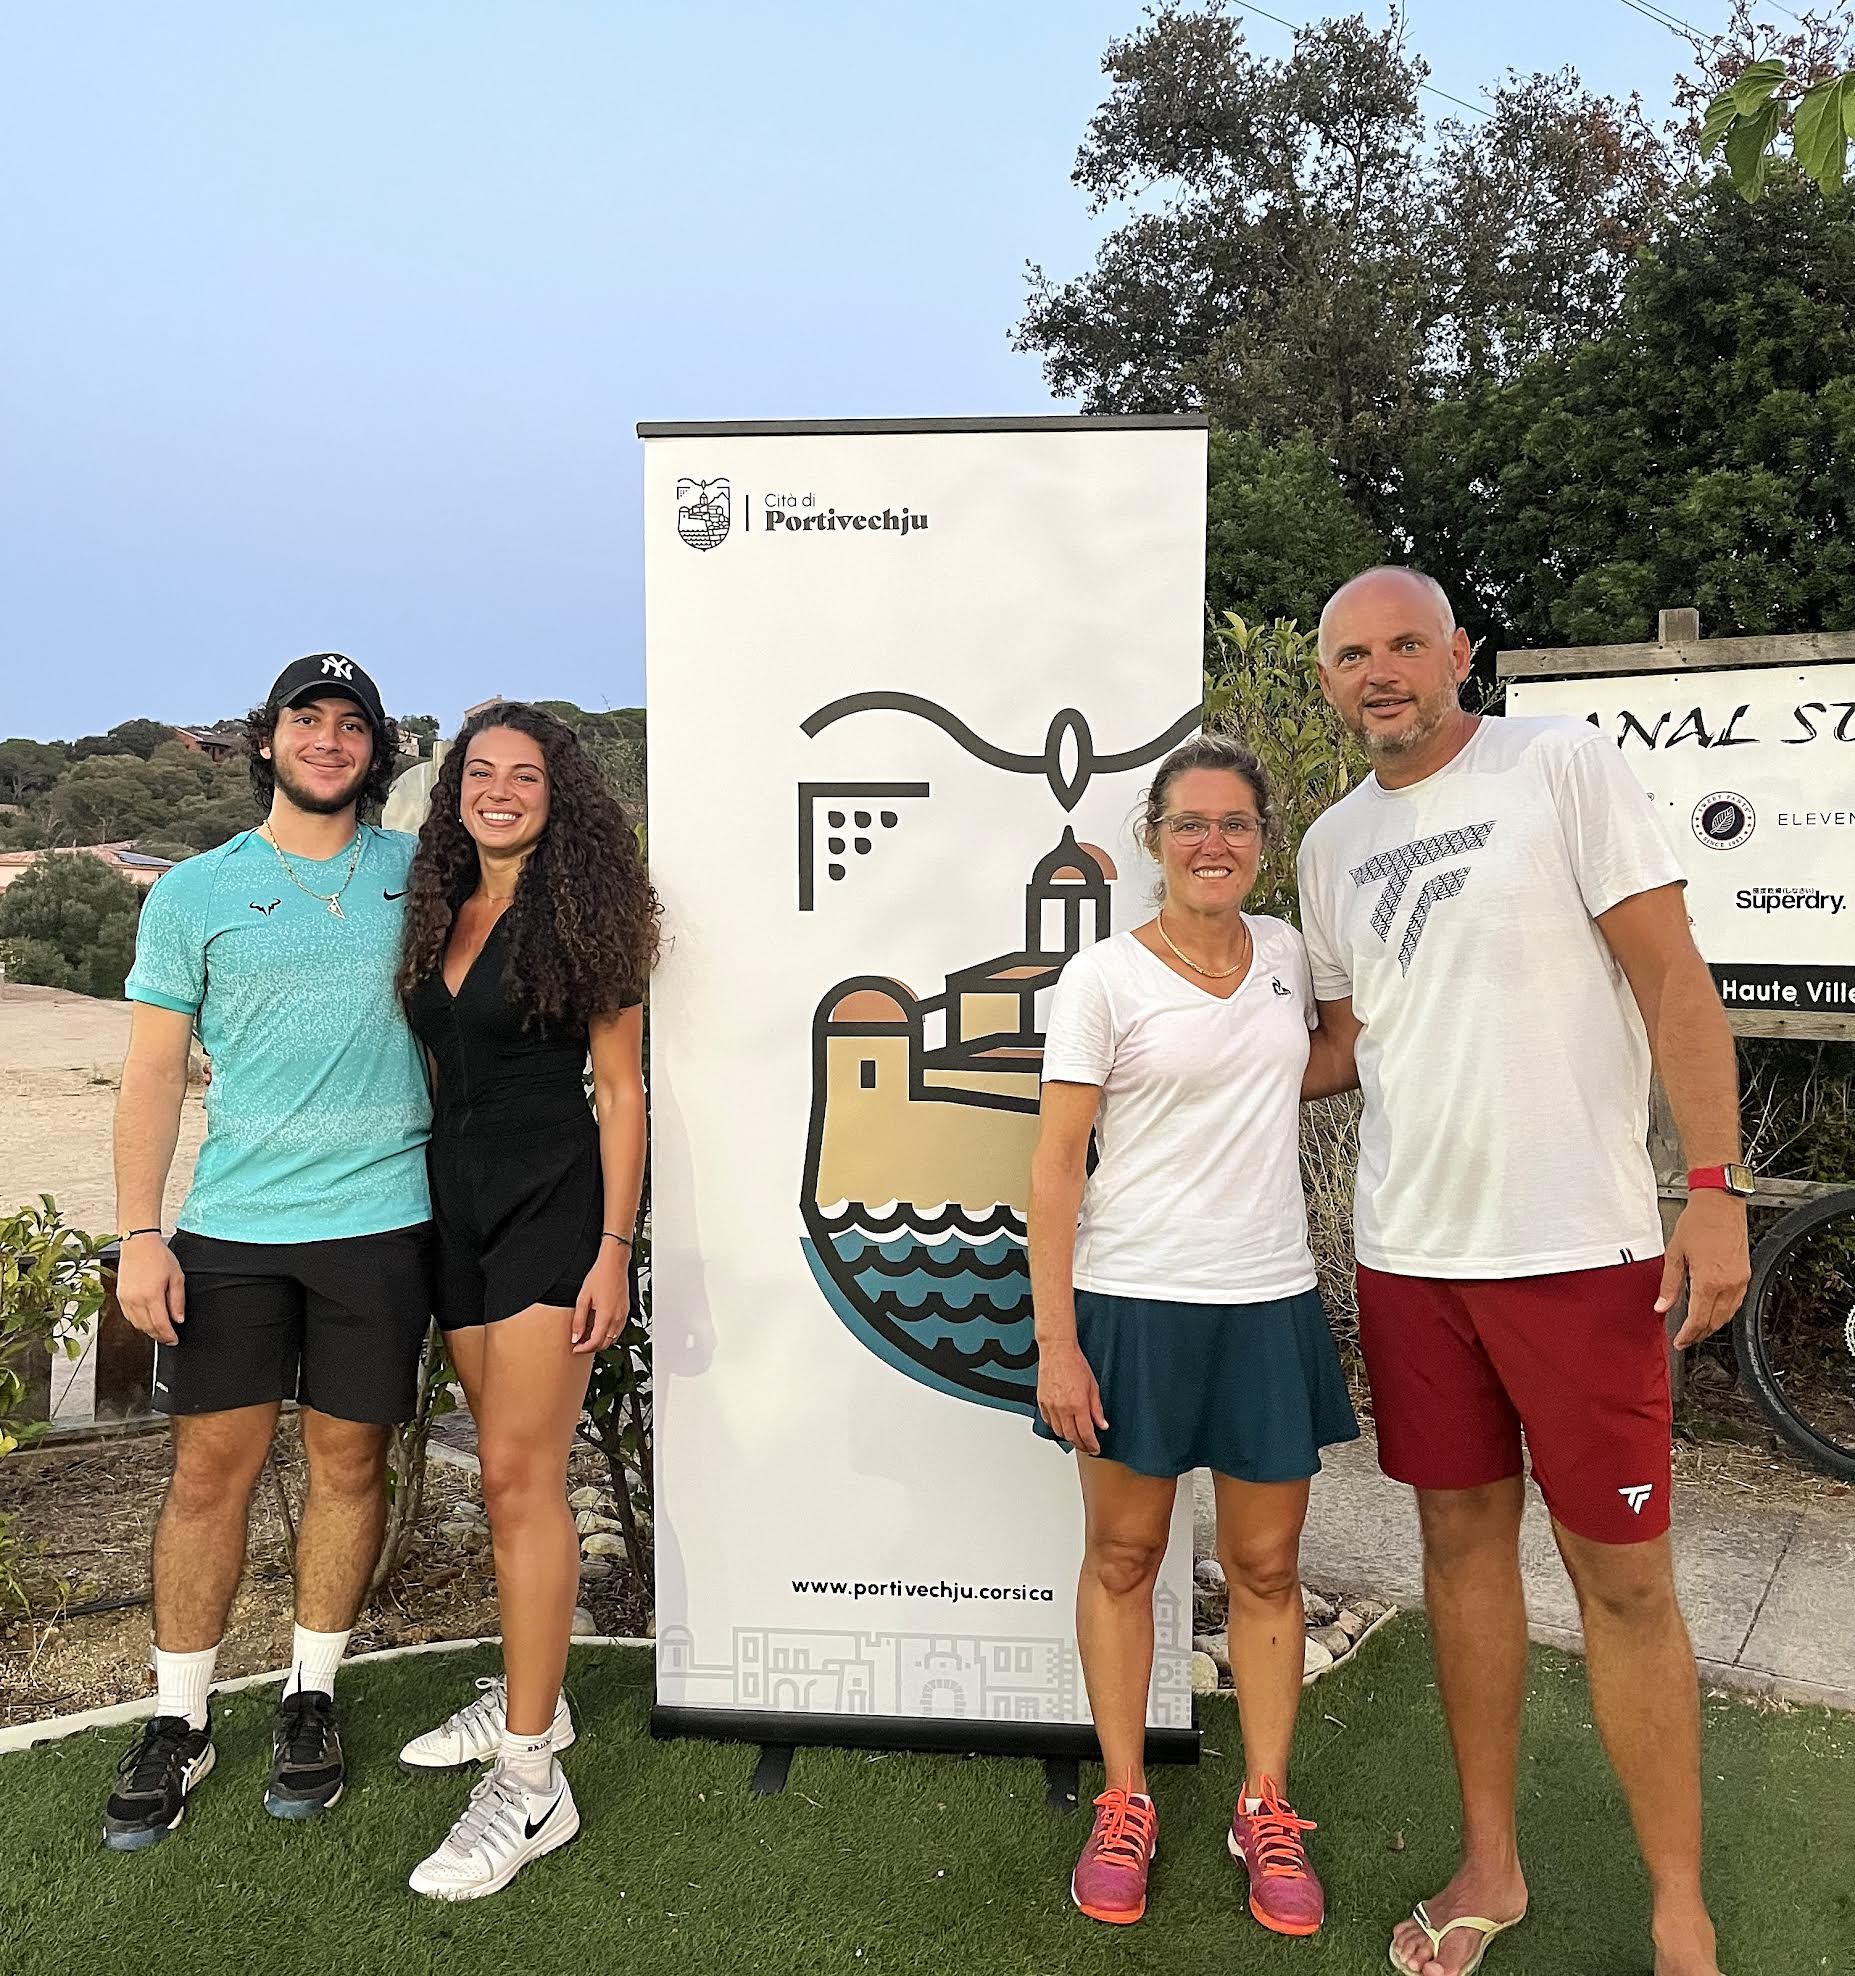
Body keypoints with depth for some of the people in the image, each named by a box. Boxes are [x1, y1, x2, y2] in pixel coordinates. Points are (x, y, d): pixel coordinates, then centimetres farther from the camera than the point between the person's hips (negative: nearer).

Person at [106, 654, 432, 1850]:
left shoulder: (419, 877, 7)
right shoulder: (196, 894, 4)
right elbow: (154, 1071, 3)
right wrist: (140, 1236, -4)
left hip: (381, 1220, 1)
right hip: (230, 1225, 0)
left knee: (350, 1460, 9)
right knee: (211, 1468, 4)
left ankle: (313, 1700, 27)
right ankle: (180, 1721, 22)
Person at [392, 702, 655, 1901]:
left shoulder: (577, 915, -5)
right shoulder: (439, 914, 12)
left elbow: (623, 1092, -7)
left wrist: (614, 1249, -14)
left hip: (551, 1201, -6)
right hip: (456, 1202, 6)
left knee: (520, 1475, -9)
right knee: (511, 1469, 14)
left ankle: (530, 1784, -2)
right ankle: (533, 1697, 29)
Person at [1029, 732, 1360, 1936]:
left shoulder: (1287, 954, 6)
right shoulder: (1104, 978, -7)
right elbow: (1057, 1164, -9)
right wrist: (1056, 1340, -13)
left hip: (1270, 1304, 4)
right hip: (1133, 1304, -3)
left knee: (1266, 1567, 11)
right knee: (1123, 1557, 9)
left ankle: (1266, 1809, 28)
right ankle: (1126, 1804, 26)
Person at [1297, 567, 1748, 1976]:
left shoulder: (1564, 765, -4)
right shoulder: (1334, 843, 11)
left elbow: (1672, 974, -7)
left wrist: (1716, 1186, -13)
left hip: (1579, 1246, -4)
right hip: (1409, 1251, 5)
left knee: (1624, 1581, 3)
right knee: (1462, 1542, 14)